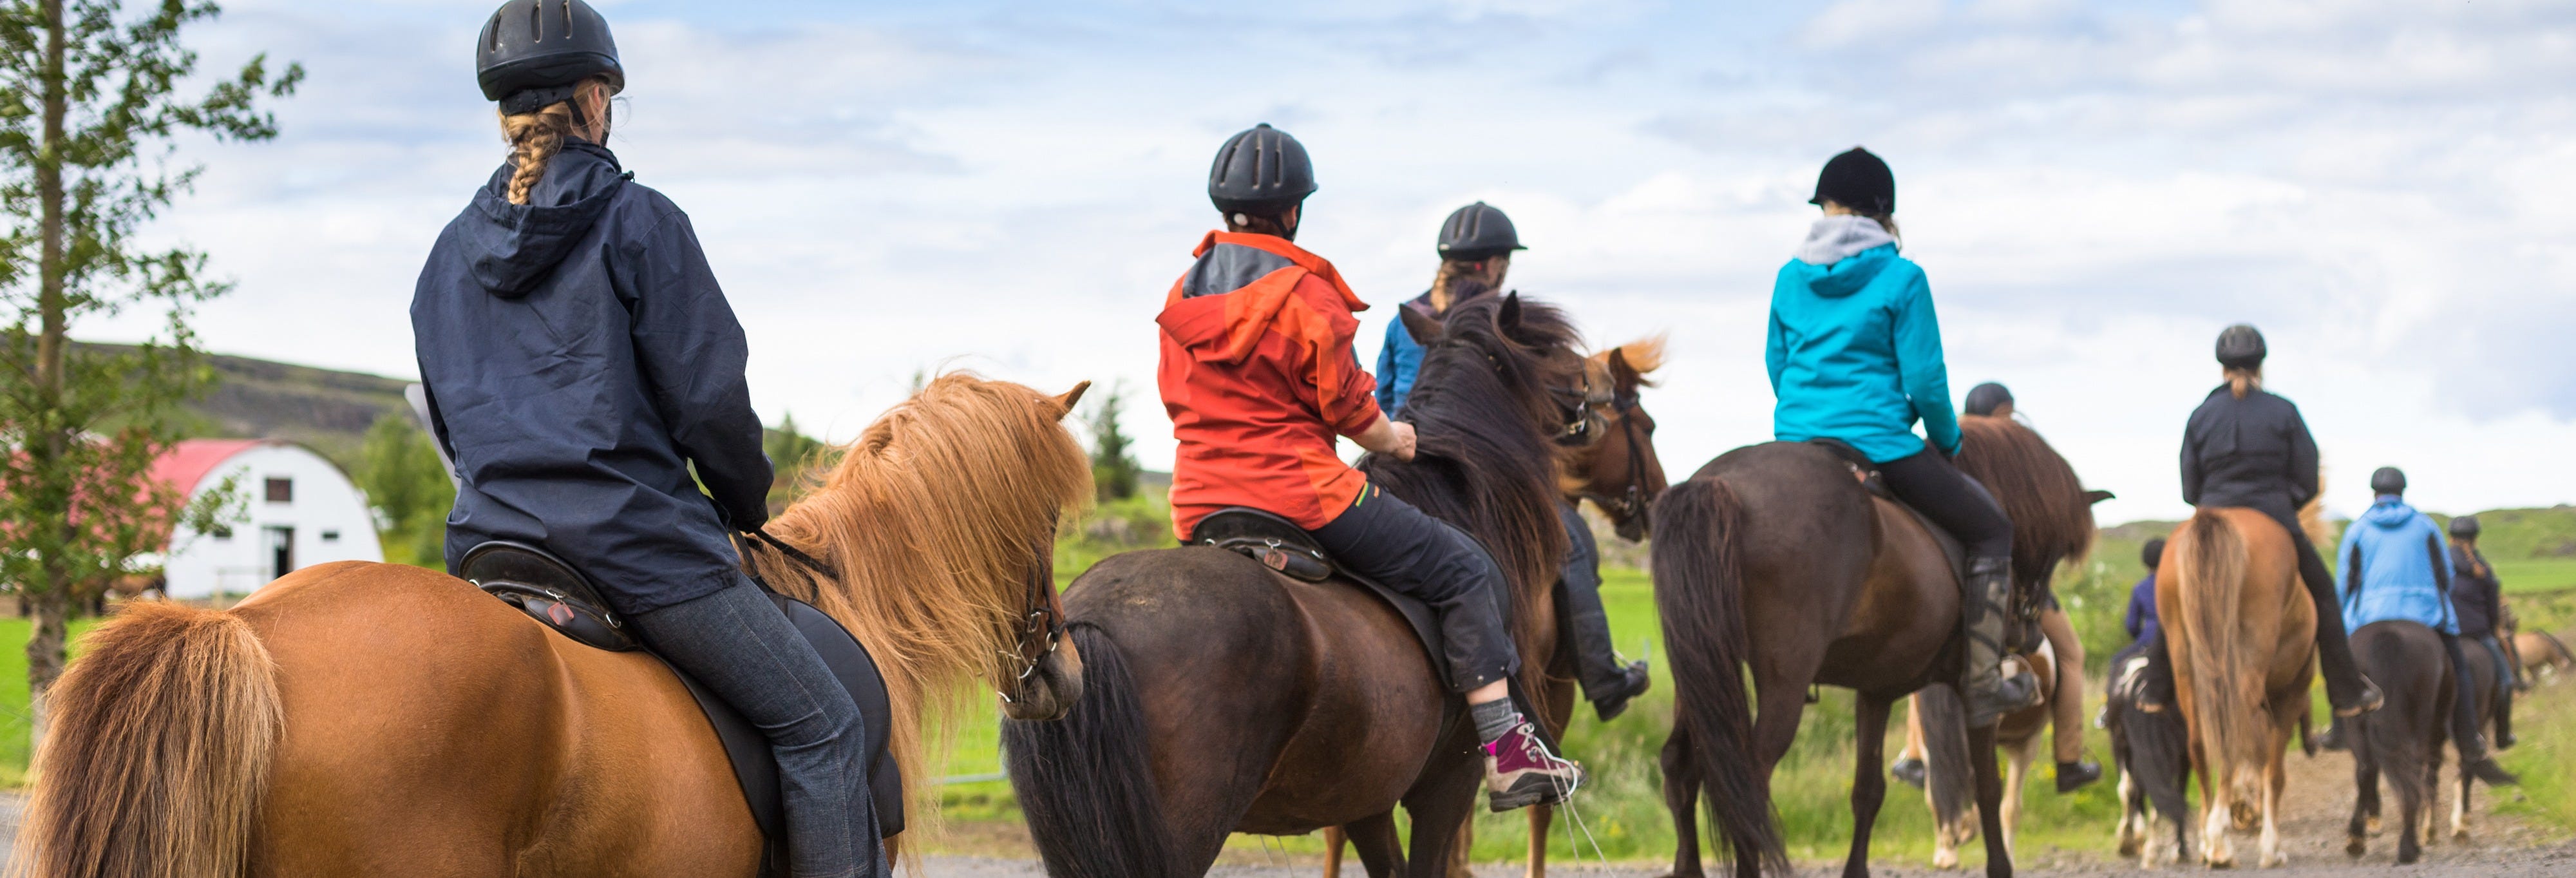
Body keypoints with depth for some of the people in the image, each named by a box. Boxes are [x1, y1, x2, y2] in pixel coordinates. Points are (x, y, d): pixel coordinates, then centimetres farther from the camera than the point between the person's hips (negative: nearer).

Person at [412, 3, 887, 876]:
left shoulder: (452, 250, 11)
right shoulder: (638, 221, -7)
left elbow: (450, 420, 18)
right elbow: (708, 400, -9)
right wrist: (747, 504, 8)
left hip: (491, 542, 7)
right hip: (637, 541, -7)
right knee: (820, 725, 1)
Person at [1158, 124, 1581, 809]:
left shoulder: (1183, 291, 10)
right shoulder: (1306, 294, -11)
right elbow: (1347, 404, -6)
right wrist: (1390, 439, 14)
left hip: (1199, 510, 7)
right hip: (1300, 492, -7)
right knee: (1463, 571, 4)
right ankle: (1506, 750, -2)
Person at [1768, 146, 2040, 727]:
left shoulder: (1791, 278, 5)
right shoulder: (1901, 279, -9)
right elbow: (1924, 379, -10)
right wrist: (1948, 440, 8)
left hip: (1796, 441, 5)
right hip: (1878, 441, -5)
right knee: (1991, 529, 12)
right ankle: (1983, 684, 6)